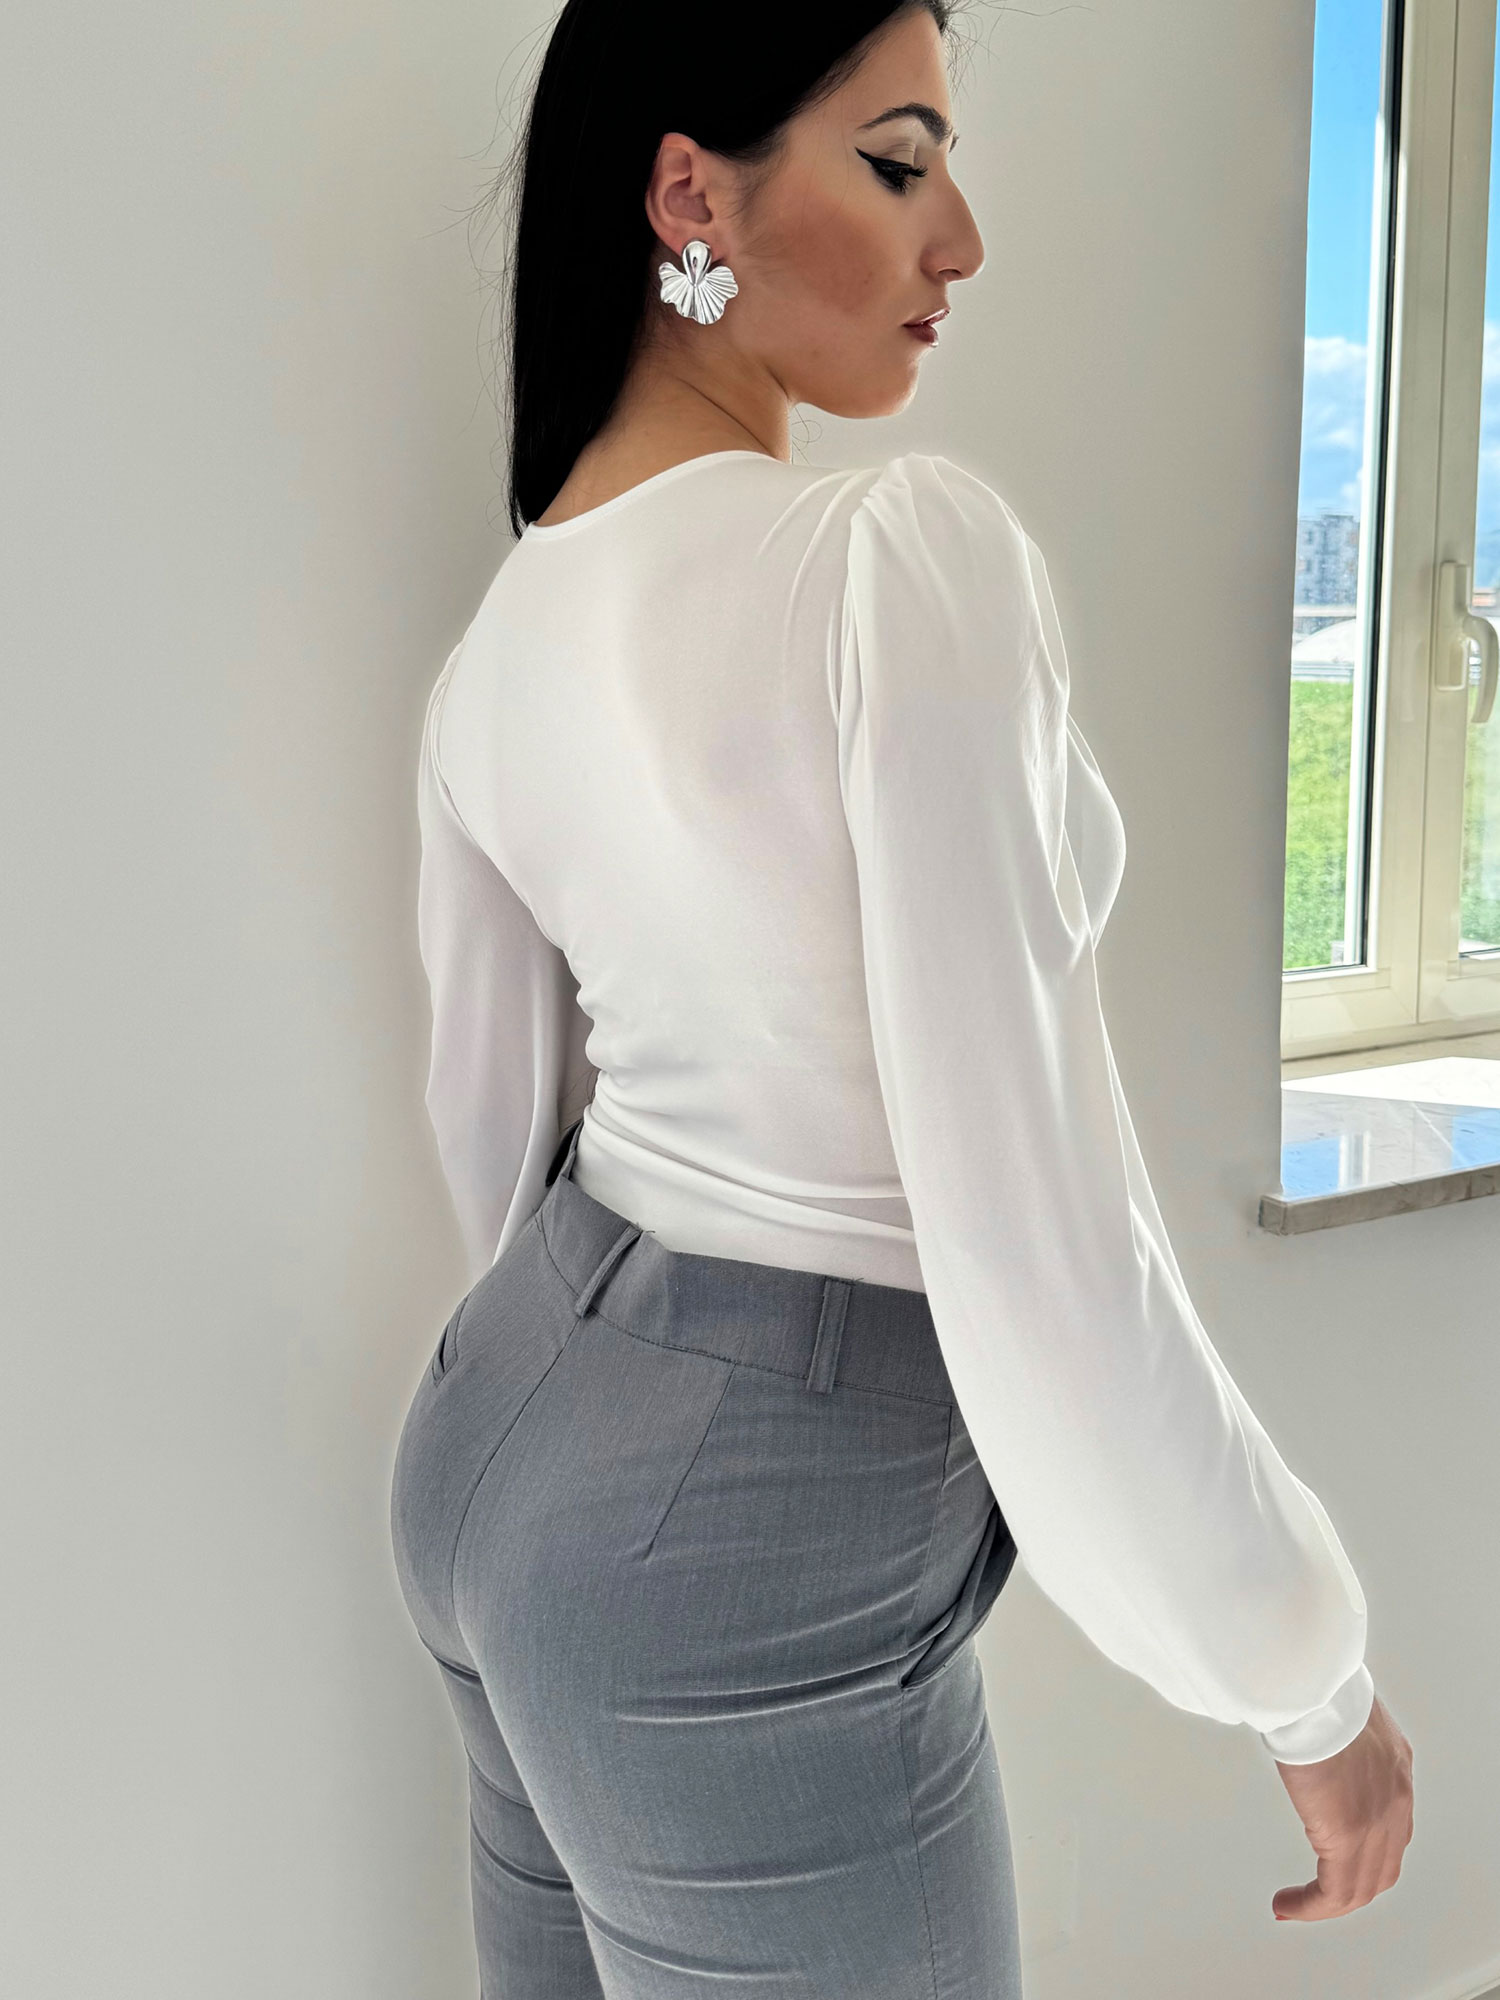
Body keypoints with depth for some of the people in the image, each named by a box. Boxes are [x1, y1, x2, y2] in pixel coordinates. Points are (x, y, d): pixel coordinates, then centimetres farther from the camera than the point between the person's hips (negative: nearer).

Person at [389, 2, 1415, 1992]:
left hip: (502, 1436, 8)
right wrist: (1312, 1671, -12)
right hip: (754, 1567, -8)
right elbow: (1027, 1213, -25)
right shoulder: (911, 553, -22)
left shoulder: (499, 647, 2)